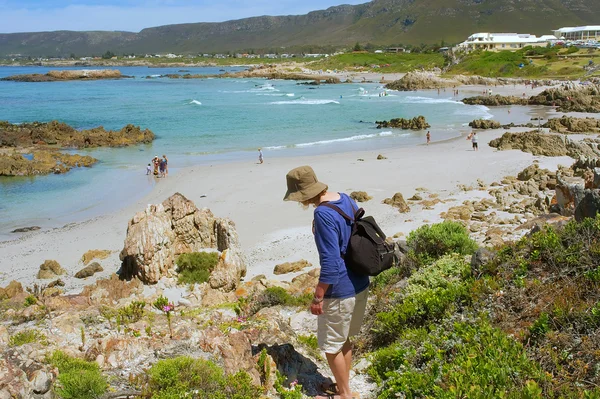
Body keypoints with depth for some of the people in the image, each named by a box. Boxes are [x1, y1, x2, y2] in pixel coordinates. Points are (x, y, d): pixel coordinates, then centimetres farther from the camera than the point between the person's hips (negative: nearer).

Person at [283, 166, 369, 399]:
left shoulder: (323, 215, -25)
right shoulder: (346, 199, 2)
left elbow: (330, 264, -26)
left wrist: (317, 298, -16)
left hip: (340, 292, -9)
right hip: (360, 285, 9)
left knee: (331, 346, 11)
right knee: (344, 339, 24)